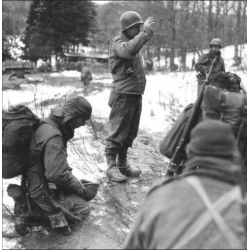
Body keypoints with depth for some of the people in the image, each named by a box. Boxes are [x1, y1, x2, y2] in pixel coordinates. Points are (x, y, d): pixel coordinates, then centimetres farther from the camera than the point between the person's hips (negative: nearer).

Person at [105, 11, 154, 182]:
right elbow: (129, 50, -32)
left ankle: (123, 164, 21)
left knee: (130, 133, 12)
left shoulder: (134, 42, 19)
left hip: (136, 94, 9)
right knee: (117, 133, -7)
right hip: (123, 95, -9)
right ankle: (111, 167, -3)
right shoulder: (118, 42, -7)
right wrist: (146, 31, -26)